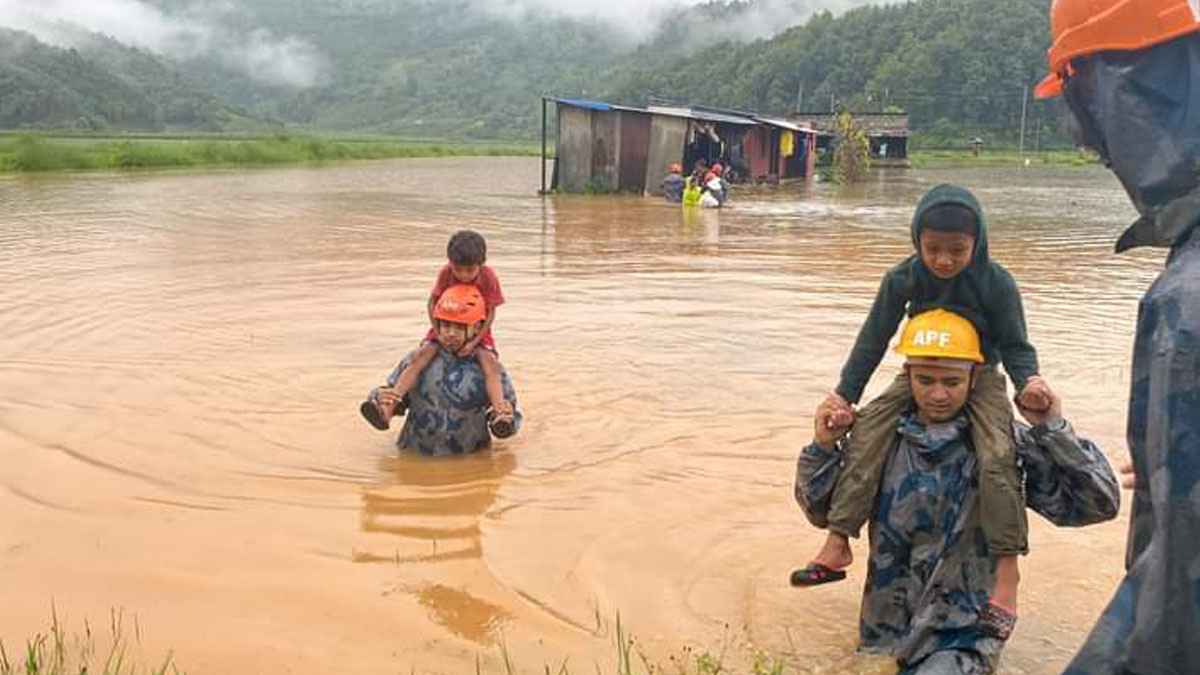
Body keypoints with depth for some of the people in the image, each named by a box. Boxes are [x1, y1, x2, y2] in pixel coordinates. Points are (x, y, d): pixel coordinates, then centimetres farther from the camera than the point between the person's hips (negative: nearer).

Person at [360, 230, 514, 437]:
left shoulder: (489, 278, -17)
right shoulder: (445, 273, -12)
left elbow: (490, 313, -15)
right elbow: (433, 302, -5)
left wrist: (474, 341, -25)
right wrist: (438, 332, -17)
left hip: (477, 333, -1)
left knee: (490, 363, -29)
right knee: (421, 357, -20)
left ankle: (500, 413, -42)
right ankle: (388, 408, -31)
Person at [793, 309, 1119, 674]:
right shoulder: (883, 435, -2)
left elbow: (1098, 503, -10)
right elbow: (823, 513, 8)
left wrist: (1054, 430, -18)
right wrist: (824, 449, -7)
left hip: (964, 634, -3)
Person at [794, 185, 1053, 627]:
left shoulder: (996, 283, -16)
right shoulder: (904, 279, -10)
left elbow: (1015, 346, -7)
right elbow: (873, 340, -4)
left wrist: (1028, 381, -29)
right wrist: (845, 393, -9)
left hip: (980, 378, -2)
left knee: (997, 457, -26)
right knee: (866, 430, -19)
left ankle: (1007, 567, -17)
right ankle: (837, 544, -18)